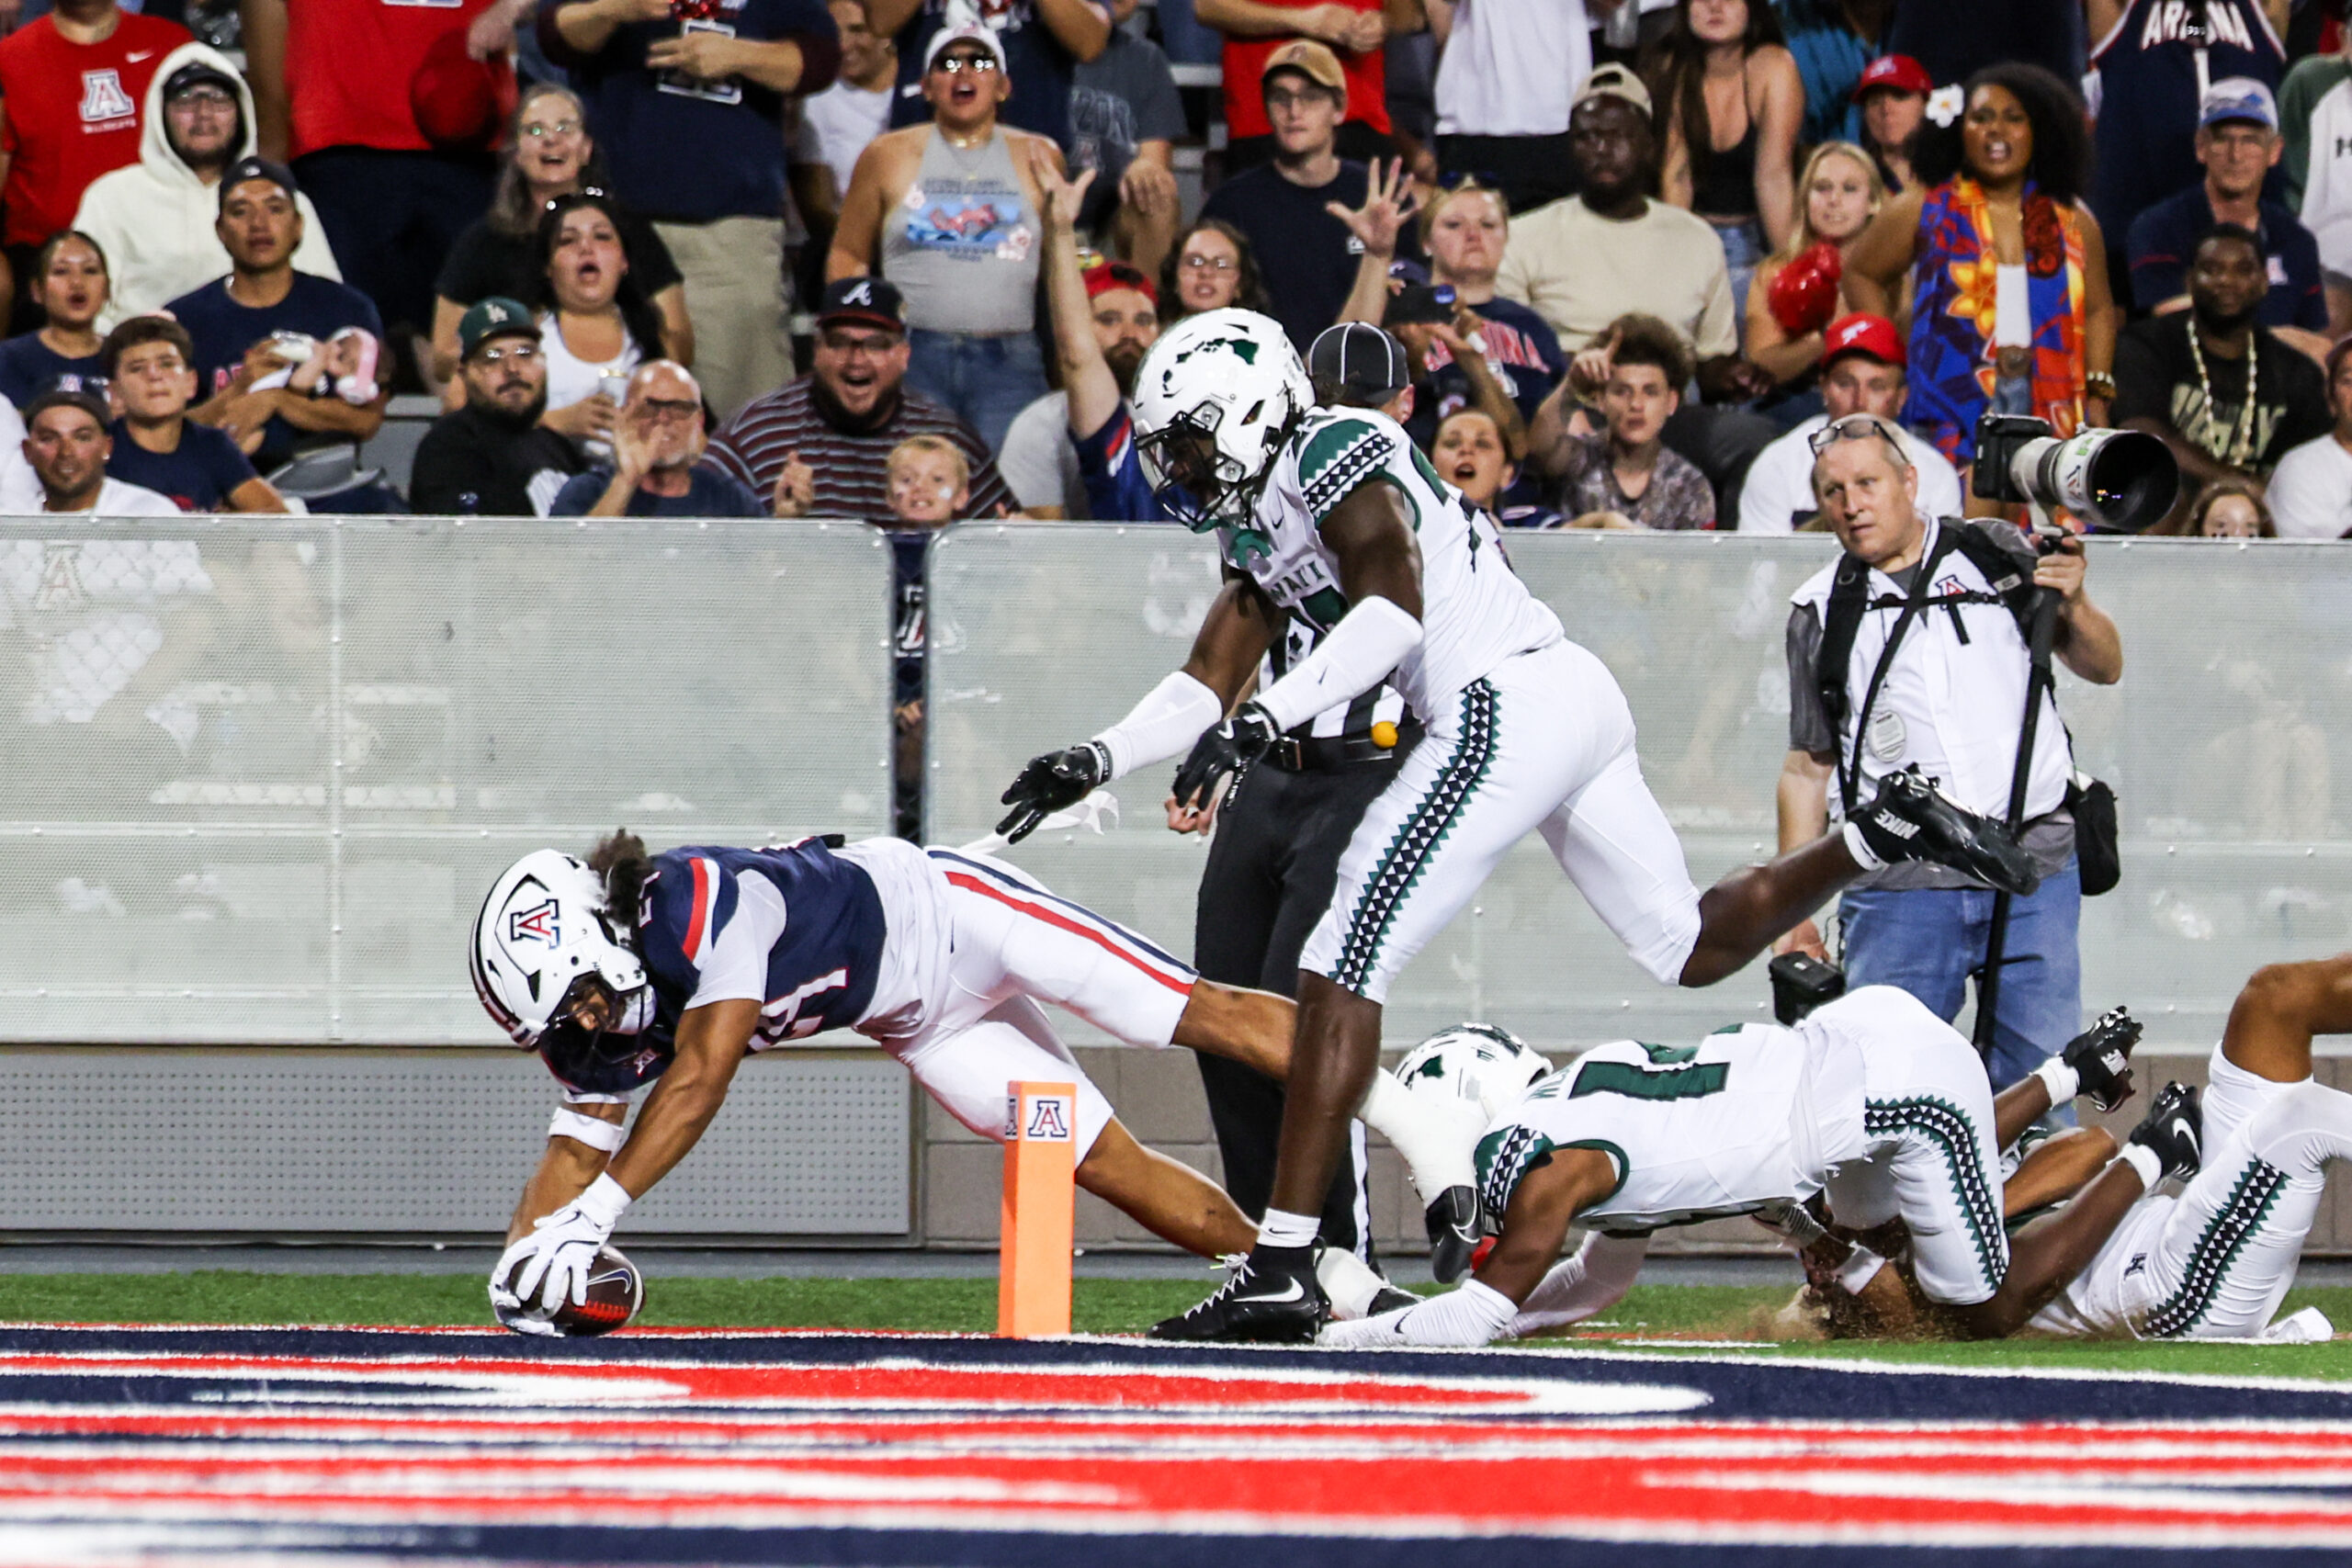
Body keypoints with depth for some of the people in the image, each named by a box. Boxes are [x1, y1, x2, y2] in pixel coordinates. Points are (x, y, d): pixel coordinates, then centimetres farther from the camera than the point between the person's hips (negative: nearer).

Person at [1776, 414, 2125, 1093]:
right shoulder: (1821, 612, 9)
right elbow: (1807, 766, 14)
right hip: (1900, 891, 0)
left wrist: (2071, 607, -11)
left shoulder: (1997, 554, 8)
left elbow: (2103, 669, 10)